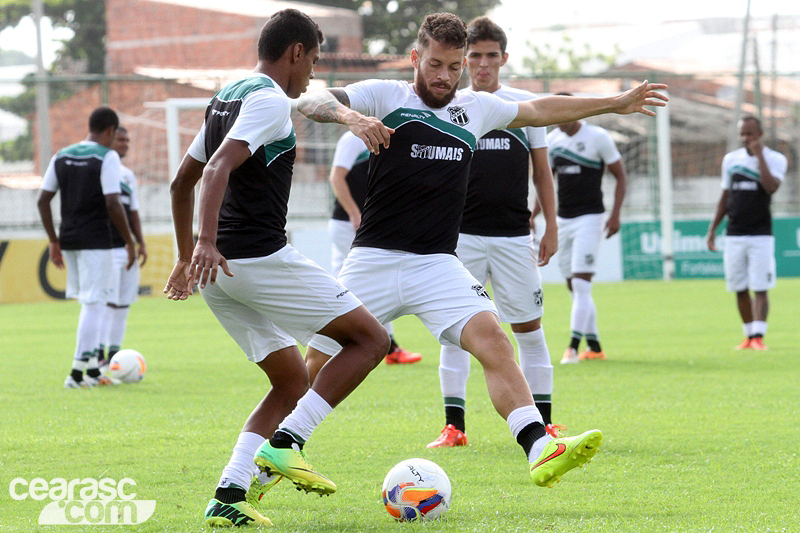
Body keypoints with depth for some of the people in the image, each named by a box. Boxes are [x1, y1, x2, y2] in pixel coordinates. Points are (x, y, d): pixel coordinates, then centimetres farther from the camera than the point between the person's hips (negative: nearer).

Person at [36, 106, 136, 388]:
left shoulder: (61, 156, 9)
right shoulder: (107, 157, -9)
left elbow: (43, 200, 8)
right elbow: (113, 204, -17)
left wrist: (54, 241, 15)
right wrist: (129, 242, -8)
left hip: (68, 239, 7)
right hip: (96, 241, -7)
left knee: (90, 302, 18)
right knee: (94, 303, -2)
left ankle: (92, 369, 19)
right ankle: (77, 372, -5)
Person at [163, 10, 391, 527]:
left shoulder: (227, 97, 20)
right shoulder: (270, 100, -9)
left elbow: (182, 181, 26)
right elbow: (219, 167, -24)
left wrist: (187, 255, 33)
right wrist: (207, 243, -34)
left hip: (219, 269, 10)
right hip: (262, 259, -9)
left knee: (293, 381, 15)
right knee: (371, 338, -1)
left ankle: (228, 497, 1)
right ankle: (284, 446, -12)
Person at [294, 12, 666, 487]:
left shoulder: (477, 108, 15)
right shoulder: (385, 96, 2)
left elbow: (538, 111, 30)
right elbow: (311, 102, -11)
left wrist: (616, 104, 34)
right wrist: (349, 115, -33)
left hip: (437, 264, 3)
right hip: (374, 261, -2)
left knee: (491, 337, -21)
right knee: (318, 366, -1)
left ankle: (540, 449, -31)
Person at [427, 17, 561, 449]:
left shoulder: (525, 105, 7)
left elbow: (541, 170, 12)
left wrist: (551, 227, 7)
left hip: (514, 236, 0)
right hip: (461, 235, 0)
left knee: (529, 329, 1)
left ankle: (543, 424, 8)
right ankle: (454, 426, 3)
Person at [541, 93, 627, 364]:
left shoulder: (598, 137, -6)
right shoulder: (552, 140, 9)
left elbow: (620, 176, -2)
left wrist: (615, 215, -10)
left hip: (589, 217, -6)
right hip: (563, 219, 6)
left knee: (581, 283, -15)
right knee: (574, 287, 7)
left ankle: (574, 346, -19)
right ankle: (594, 346, 14)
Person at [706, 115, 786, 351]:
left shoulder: (775, 159, -2)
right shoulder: (731, 159, 10)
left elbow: (771, 187, -22)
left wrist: (759, 155, -18)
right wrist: (712, 229, 12)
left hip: (760, 235, -4)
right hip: (734, 235, 4)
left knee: (760, 289, -9)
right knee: (740, 290, 6)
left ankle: (758, 337, -14)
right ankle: (749, 336, 15)